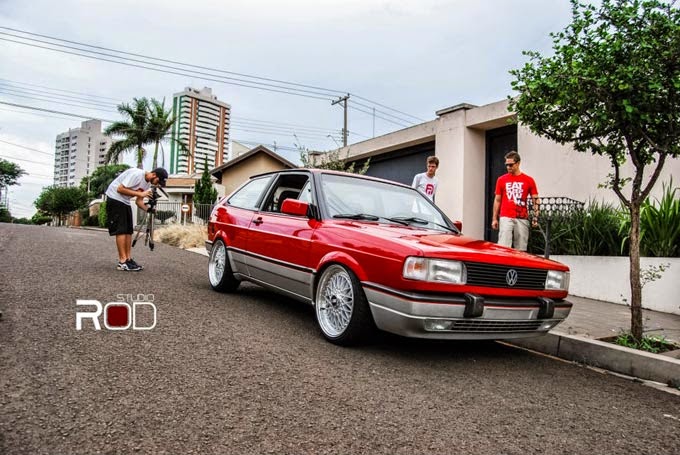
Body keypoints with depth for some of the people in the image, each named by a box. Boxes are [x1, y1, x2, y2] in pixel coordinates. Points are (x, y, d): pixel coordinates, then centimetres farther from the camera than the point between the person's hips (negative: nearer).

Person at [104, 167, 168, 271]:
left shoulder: (148, 183, 4)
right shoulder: (136, 174, -23)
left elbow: (138, 201, 5)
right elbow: (120, 189, -25)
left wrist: (148, 209, -12)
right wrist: (140, 193, -27)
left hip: (125, 201, 9)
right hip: (115, 198, -9)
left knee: (128, 230, 4)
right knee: (121, 230, -13)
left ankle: (128, 259, 5)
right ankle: (122, 262, -13)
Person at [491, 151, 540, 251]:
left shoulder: (529, 180, 5)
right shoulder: (501, 180, 7)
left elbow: (535, 200, 7)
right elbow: (497, 200, 10)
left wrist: (535, 218, -3)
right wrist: (494, 219, 6)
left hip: (522, 219, 1)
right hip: (506, 218, -1)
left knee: (521, 249, 5)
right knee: (503, 247, -9)